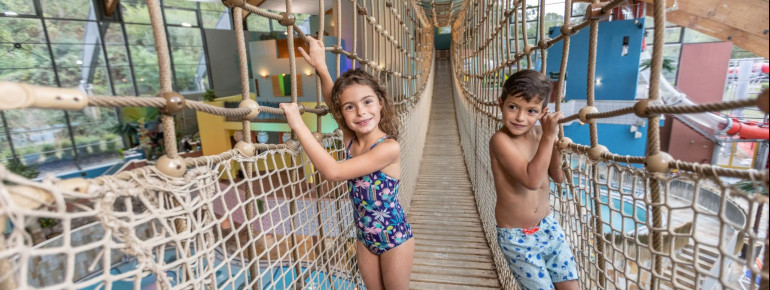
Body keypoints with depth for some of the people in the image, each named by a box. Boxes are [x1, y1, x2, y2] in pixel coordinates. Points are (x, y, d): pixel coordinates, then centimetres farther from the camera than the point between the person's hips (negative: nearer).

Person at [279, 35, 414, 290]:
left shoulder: (389, 147, -28)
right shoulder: (350, 140, -8)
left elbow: (333, 171, -33)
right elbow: (333, 102, 1)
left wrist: (298, 125, -30)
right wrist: (320, 67, -14)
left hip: (394, 239, -6)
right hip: (365, 238, 6)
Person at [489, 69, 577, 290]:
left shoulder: (539, 133, -4)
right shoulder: (500, 140, -24)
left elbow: (558, 177, 3)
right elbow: (532, 180, -34)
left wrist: (553, 141, -12)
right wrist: (548, 137, -30)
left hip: (547, 227, 6)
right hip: (517, 237, -6)